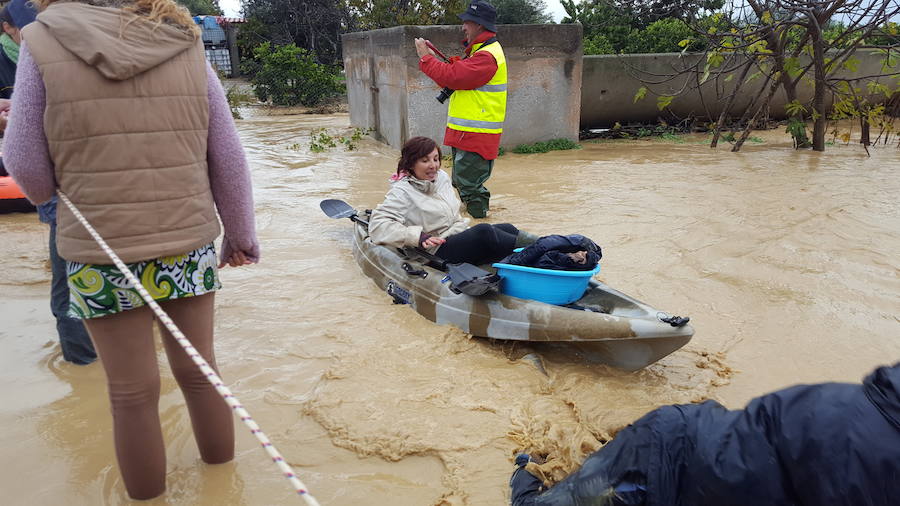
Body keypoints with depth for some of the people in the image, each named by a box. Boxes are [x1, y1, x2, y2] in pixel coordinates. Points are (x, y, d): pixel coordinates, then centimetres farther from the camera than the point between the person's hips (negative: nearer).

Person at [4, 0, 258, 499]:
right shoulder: (188, 49, 0)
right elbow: (229, 160, 1)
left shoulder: (43, 43, -7)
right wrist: (241, 237, 12)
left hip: (101, 253, -2)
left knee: (132, 391, 13)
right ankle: (219, 462, 39)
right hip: (189, 244, 3)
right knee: (198, 369, 20)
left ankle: (147, 492, 32)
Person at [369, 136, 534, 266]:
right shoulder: (402, 192, -12)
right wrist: (419, 237, -27)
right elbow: (378, 225, -21)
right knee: (484, 231, -28)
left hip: (459, 235, 9)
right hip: (439, 251, -9)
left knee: (507, 228, -12)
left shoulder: (441, 177, 11)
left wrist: (463, 226, 10)